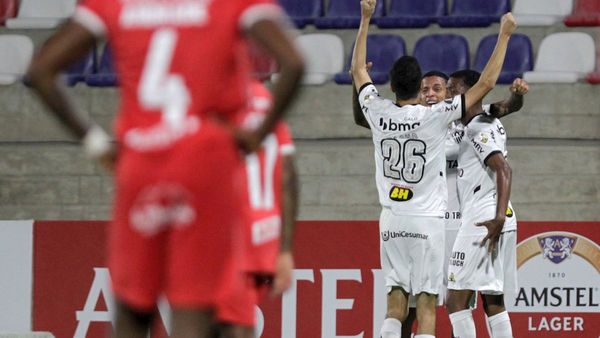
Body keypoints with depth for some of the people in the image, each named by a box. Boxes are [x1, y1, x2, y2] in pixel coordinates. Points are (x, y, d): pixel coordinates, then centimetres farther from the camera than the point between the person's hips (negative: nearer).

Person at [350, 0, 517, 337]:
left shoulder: (379, 112, -2)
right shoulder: (435, 116, -12)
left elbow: (358, 70, 17)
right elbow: (486, 83, -9)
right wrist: (505, 34, -1)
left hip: (392, 220, 4)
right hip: (427, 220, -4)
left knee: (395, 301, 6)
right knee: (426, 303, -5)